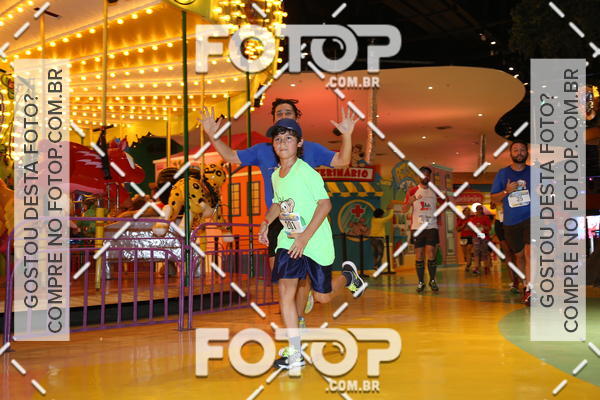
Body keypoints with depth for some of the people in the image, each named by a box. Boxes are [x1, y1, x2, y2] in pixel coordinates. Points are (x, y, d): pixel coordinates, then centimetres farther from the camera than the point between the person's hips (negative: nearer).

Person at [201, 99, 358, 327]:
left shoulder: (310, 149, 6)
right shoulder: (262, 151, 11)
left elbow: (341, 161, 3)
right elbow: (231, 157, 16)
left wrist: (346, 135, -13)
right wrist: (212, 136, 3)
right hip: (276, 220, 2)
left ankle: (299, 319, 13)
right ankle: (303, 296, 28)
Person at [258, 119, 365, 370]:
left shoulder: (307, 172, -17)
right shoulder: (275, 175, 4)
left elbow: (325, 204, -19)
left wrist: (305, 236, -24)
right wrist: (266, 222, 2)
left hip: (316, 241, -5)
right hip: (288, 240, 5)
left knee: (322, 296, 6)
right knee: (284, 288, -12)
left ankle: (348, 276, 40)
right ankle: (295, 352, -9)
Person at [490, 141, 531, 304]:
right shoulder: (502, 173, 7)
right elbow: (493, 198, 8)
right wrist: (506, 191, -9)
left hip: (531, 217, -2)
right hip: (511, 222, 3)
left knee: (529, 251, -20)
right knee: (518, 255, 11)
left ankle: (529, 291, -23)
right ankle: (526, 284, 30)